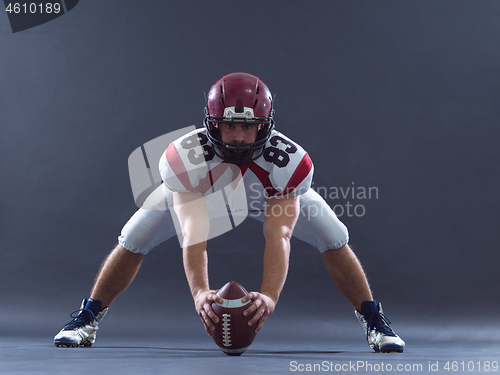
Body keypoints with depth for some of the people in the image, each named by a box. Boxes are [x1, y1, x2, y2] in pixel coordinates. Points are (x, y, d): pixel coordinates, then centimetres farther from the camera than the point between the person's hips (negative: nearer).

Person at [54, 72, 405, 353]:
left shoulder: (290, 161, -40)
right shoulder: (185, 159, -42)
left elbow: (279, 236, -46)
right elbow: (193, 236, -47)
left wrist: (269, 295, -62)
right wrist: (200, 292, -64)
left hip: (275, 193, 0)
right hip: (196, 191, 0)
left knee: (335, 241, -13)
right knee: (132, 241, -10)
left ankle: (375, 323, 9)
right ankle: (87, 320, 13)